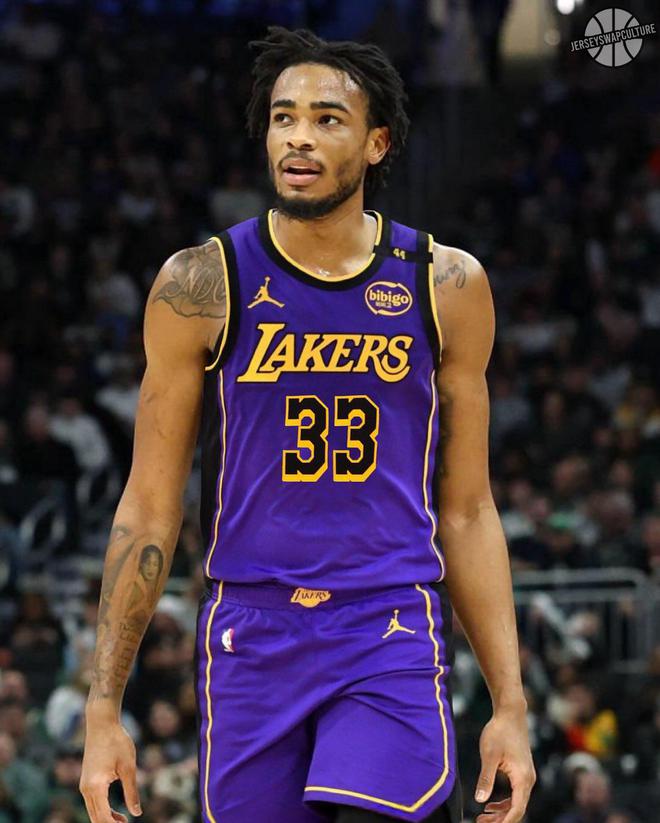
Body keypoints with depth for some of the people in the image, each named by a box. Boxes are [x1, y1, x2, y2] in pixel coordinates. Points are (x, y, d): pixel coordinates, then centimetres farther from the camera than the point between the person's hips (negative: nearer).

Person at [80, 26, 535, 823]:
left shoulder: (446, 286, 5)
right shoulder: (201, 285, 2)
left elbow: (467, 514, 11)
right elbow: (149, 510, 5)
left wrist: (510, 705, 5)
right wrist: (103, 711, 0)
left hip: (393, 639, 0)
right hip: (249, 642, 1)